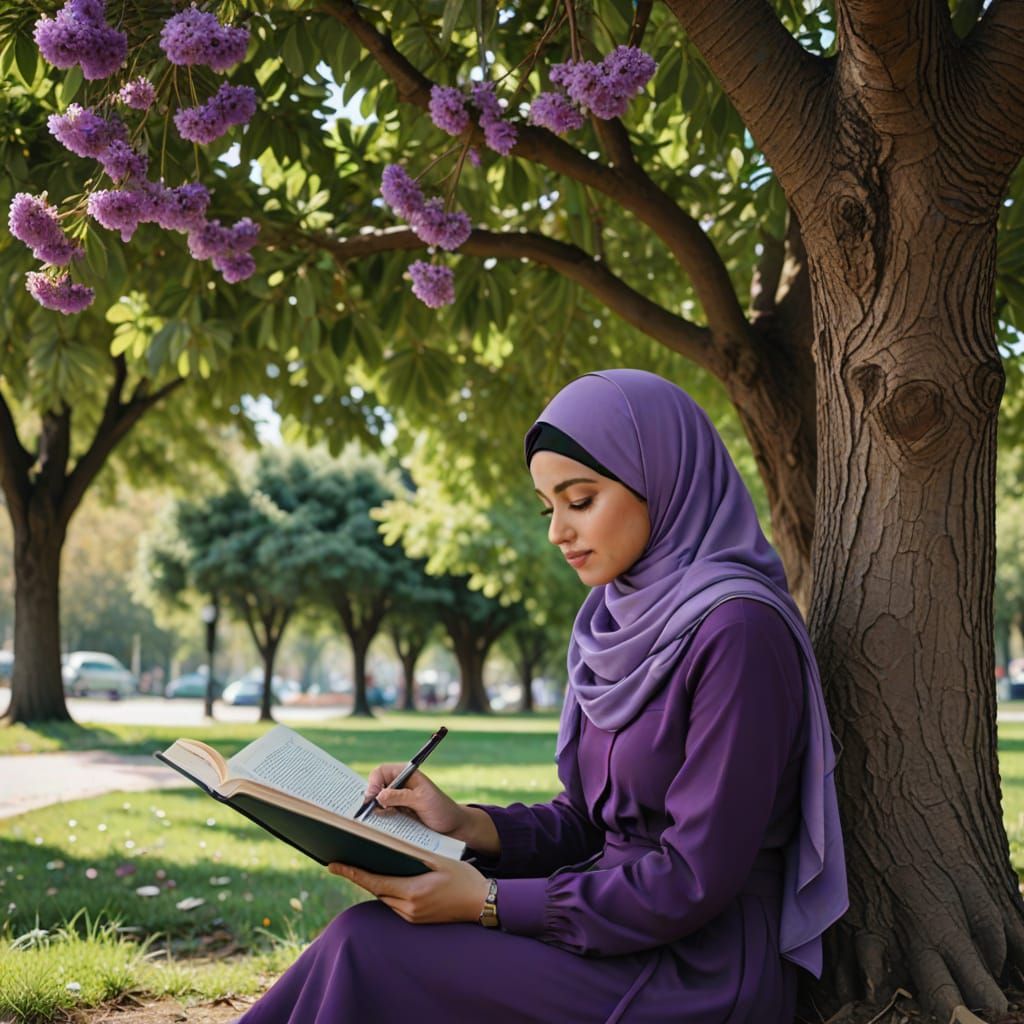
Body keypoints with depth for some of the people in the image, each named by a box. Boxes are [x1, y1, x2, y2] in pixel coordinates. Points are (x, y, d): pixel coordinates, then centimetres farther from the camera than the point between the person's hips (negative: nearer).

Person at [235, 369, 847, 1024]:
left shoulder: (735, 627, -17)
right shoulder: (616, 622, 10)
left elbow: (695, 881, -19)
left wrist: (491, 902, -18)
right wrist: (467, 825, -4)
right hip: (619, 938, 8)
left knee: (372, 951, -17)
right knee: (368, 939, -10)